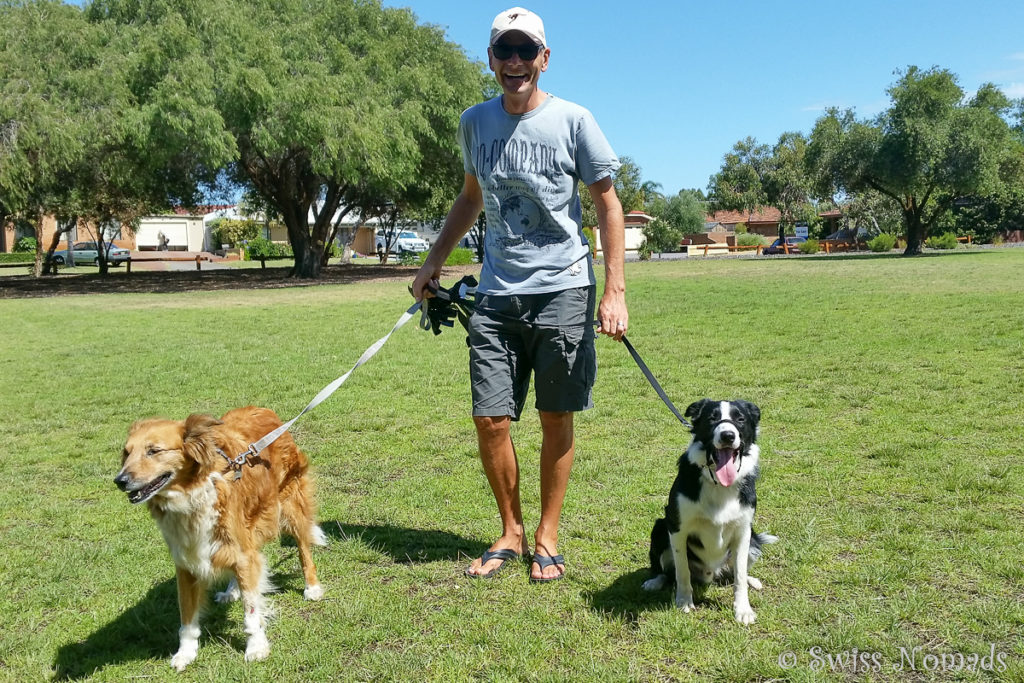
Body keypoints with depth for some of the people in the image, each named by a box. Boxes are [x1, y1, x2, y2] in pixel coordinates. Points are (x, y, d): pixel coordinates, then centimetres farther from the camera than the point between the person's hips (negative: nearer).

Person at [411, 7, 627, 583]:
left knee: (557, 418, 4)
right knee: (490, 419, 0)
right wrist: (436, 262, 17)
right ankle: (511, 533, 21)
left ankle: (548, 537, 21)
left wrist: (615, 290, -7)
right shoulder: (475, 122, 9)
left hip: (563, 288, -3)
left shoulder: (573, 120, -3)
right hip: (497, 292, 3)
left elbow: (608, 205, 0)